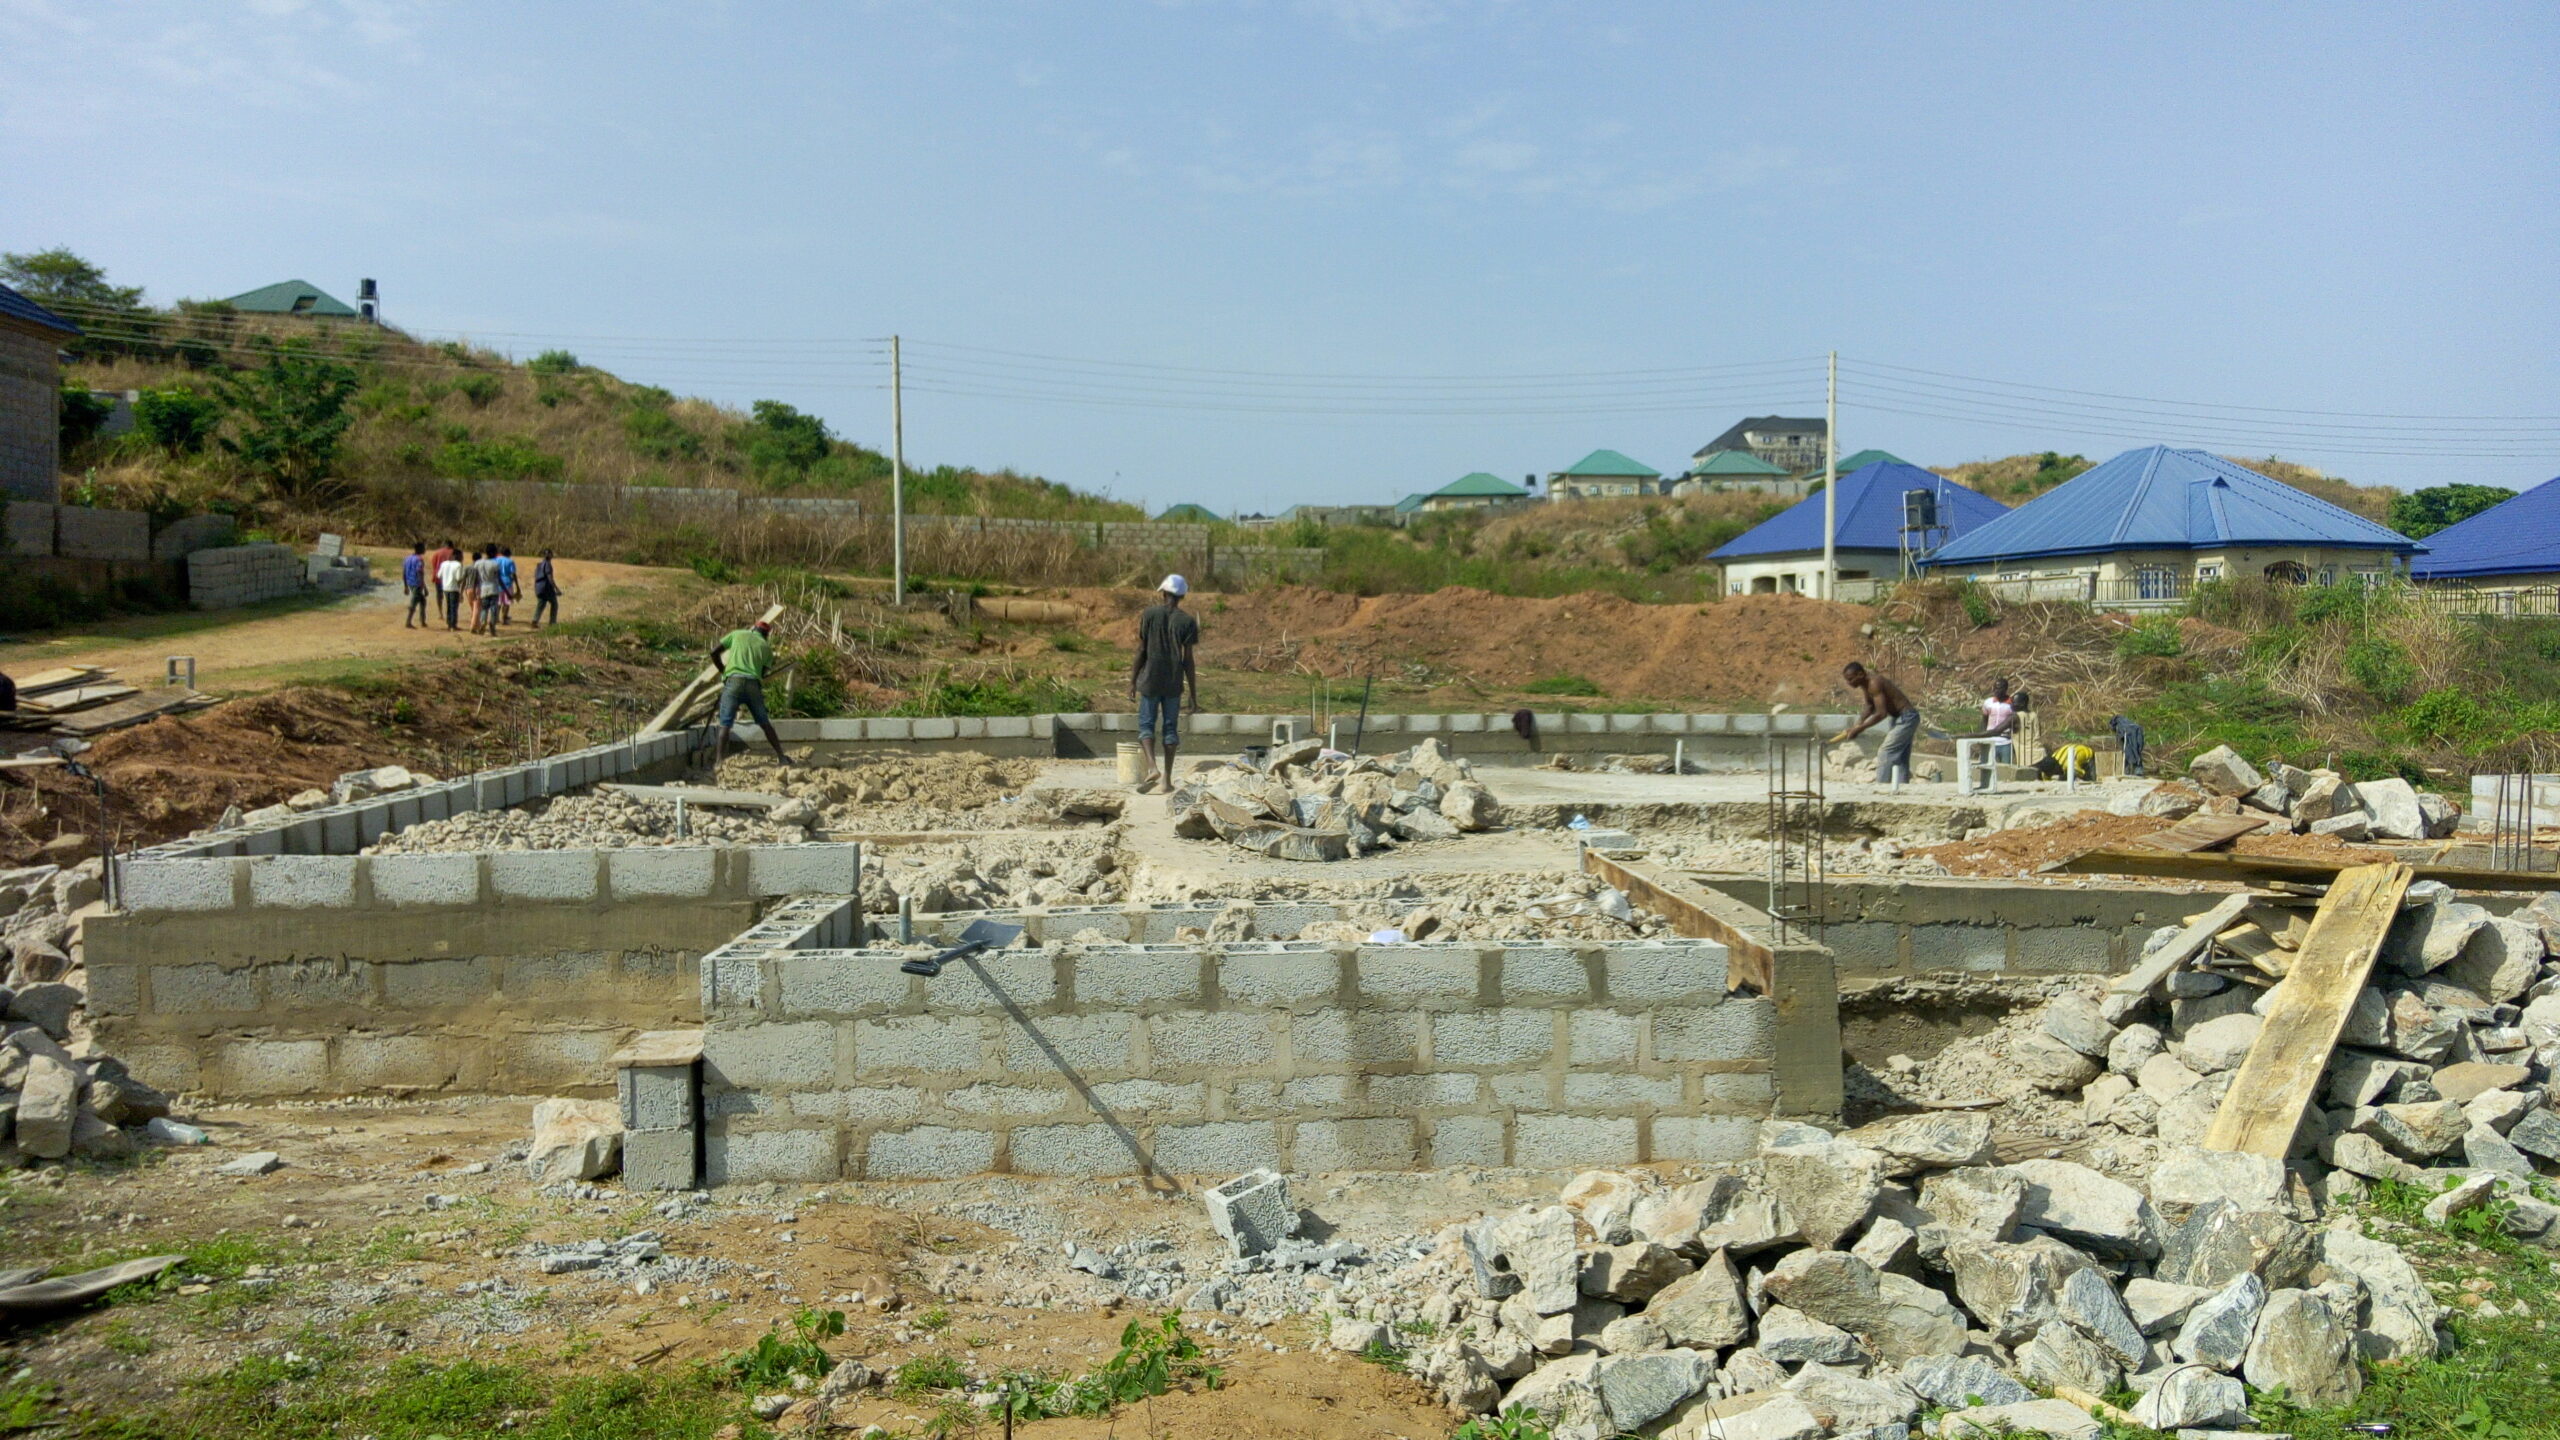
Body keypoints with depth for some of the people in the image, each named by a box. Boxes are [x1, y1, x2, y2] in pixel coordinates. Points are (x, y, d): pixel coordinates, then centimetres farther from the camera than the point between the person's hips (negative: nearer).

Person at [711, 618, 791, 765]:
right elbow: (763, 673, 13)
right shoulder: (766, 647, 20)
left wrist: (723, 671, 23)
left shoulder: (737, 634, 17)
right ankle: (781, 756, 17)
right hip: (753, 684, 2)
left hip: (734, 681, -2)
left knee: (725, 724, -2)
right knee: (764, 723, 15)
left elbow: (714, 652, 12)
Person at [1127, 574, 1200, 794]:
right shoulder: (1187, 621, -2)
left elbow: (1141, 651, -5)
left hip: (1150, 681, -1)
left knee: (1146, 725, 6)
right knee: (1170, 728, 9)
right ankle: (1167, 777, 9)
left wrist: (1132, 682, 3)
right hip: (1174, 684, 1)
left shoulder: (1150, 614, -4)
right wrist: (1194, 696, 0)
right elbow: (1188, 660, -4)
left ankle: (1152, 767, -17)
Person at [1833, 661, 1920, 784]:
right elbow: (1870, 707, 13)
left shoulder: (1874, 683, -27)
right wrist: (1858, 725, -3)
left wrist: (1860, 728, -24)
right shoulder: (1865, 685, 2)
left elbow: (1881, 714, -29)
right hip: (1896, 718, 10)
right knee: (1901, 759, 12)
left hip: (1906, 718, -10)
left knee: (1885, 754, -13)